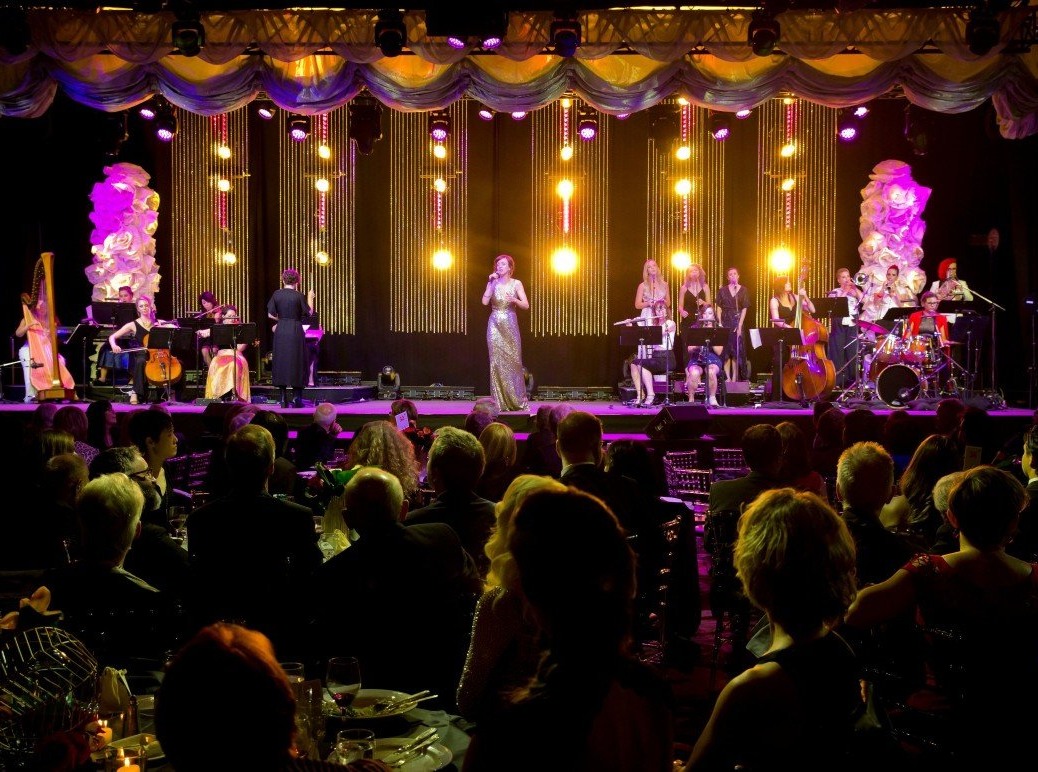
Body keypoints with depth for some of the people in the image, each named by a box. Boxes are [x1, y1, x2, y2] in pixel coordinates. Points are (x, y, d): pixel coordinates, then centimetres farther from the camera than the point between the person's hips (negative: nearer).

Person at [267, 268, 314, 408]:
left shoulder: (277, 294, 2)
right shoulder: (299, 295, -7)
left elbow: (270, 314, 4)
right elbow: (309, 313, -1)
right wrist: (310, 298, 13)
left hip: (280, 332, 3)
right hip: (295, 331, -3)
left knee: (281, 362, 7)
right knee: (296, 363, 4)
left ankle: (284, 399, 5)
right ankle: (296, 398, 1)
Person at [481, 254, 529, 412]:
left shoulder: (516, 284, 2)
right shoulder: (493, 283, 4)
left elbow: (526, 306, -3)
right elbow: (485, 302, -10)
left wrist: (514, 300, -20)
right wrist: (490, 283, -11)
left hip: (510, 325, -1)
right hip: (495, 325, 1)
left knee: (513, 361, 1)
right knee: (497, 361, -3)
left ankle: (518, 400, 11)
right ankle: (500, 401, 1)